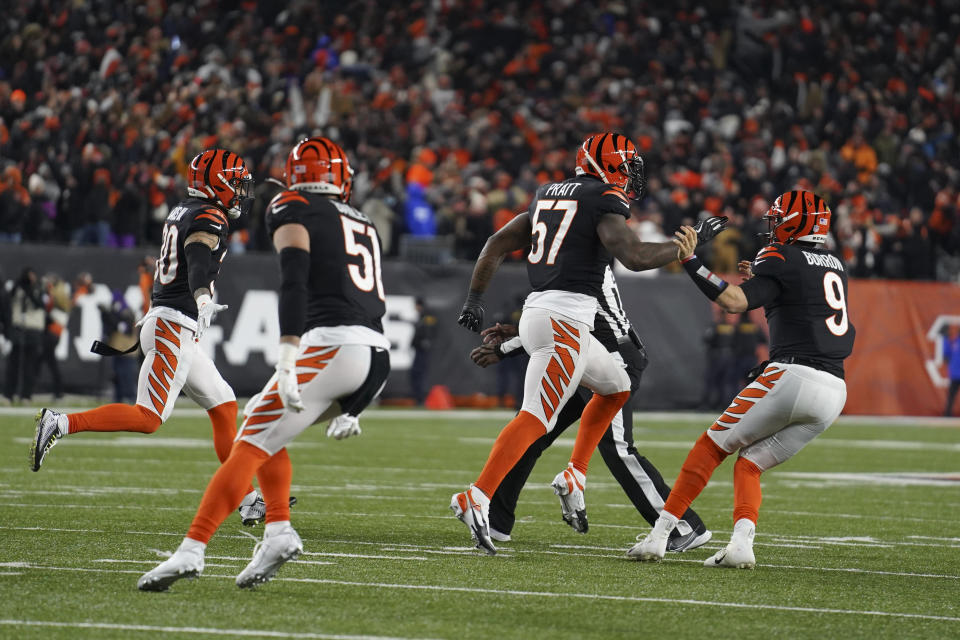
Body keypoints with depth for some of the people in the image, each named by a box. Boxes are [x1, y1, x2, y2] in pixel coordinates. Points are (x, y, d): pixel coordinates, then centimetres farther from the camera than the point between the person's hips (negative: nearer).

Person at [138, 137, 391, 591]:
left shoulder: (293, 211, 7)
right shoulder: (364, 226, 28)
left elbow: (294, 284, -11)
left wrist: (287, 363, -20)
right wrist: (349, 406, 30)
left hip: (331, 345, -7)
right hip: (378, 355, 7)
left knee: (252, 443, -6)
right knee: (265, 426, 23)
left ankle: (192, 549, -16)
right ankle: (278, 530, 8)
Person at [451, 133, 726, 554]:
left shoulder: (547, 197, 19)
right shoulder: (605, 202, -5)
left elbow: (496, 245, 20)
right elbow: (635, 257, -18)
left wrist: (475, 299, 24)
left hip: (536, 312, 9)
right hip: (566, 319, -9)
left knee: (616, 388, 25)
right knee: (536, 420, -14)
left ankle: (574, 476, 20)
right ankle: (476, 499, -25)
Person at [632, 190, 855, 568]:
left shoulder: (781, 259, -1)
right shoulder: (834, 266, 22)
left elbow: (734, 302, -14)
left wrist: (690, 263, -13)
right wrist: (762, 283, 31)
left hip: (794, 376, -7)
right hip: (834, 392, 7)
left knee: (713, 446, 5)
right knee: (749, 464, 13)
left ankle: (659, 535, 3)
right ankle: (741, 544, -10)